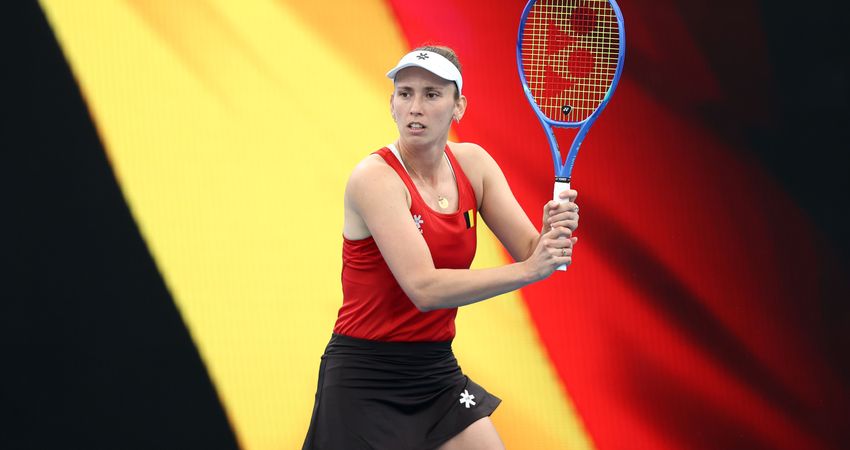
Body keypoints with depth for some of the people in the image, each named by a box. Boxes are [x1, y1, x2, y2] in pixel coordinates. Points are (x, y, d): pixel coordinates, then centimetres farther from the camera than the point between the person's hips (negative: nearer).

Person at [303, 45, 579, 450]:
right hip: (364, 380, -6)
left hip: (437, 372, 6)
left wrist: (553, 232, -24)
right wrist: (528, 270, -30)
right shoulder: (375, 178, -18)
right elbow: (424, 288, -27)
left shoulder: (472, 163, 2)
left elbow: (529, 251, -1)